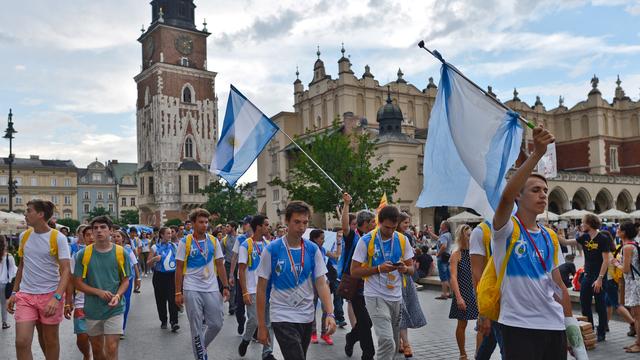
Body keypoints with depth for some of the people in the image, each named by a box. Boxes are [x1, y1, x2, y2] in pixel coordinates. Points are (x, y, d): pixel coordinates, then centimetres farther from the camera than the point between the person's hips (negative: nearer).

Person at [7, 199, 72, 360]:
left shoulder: (58, 238, -10)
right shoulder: (24, 236, 6)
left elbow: (66, 270, -15)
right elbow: (21, 266, 17)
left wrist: (57, 298, -26)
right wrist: (14, 293, 13)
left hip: (50, 295, -4)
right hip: (25, 295, 4)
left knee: (50, 340, 9)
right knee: (21, 341, -4)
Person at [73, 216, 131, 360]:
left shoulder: (121, 253, -3)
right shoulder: (84, 254, -3)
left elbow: (125, 280, 4)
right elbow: (78, 283, -1)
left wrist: (118, 296, -15)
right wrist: (99, 292, -15)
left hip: (114, 309, -1)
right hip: (92, 309, 2)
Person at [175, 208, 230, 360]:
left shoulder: (214, 241, 4)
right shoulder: (185, 242, -4)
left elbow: (220, 265, 7)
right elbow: (179, 268, -2)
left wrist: (225, 287, 1)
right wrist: (178, 292, -6)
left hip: (212, 289, 3)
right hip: (192, 290, -3)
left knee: (216, 324, 5)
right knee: (196, 328, 4)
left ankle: (202, 346, 31)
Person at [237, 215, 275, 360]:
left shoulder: (268, 245, 7)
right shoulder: (246, 245, -7)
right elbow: (241, 270, -7)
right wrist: (245, 293, -12)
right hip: (253, 291, -4)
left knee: (269, 322, 5)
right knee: (254, 321, -2)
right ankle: (245, 341, 28)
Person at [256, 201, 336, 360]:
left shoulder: (313, 249, -2)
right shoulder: (272, 249, -10)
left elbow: (321, 284, -3)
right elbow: (261, 289, -5)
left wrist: (330, 313, -17)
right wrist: (262, 325, -5)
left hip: (307, 317, 4)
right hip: (283, 317, -4)